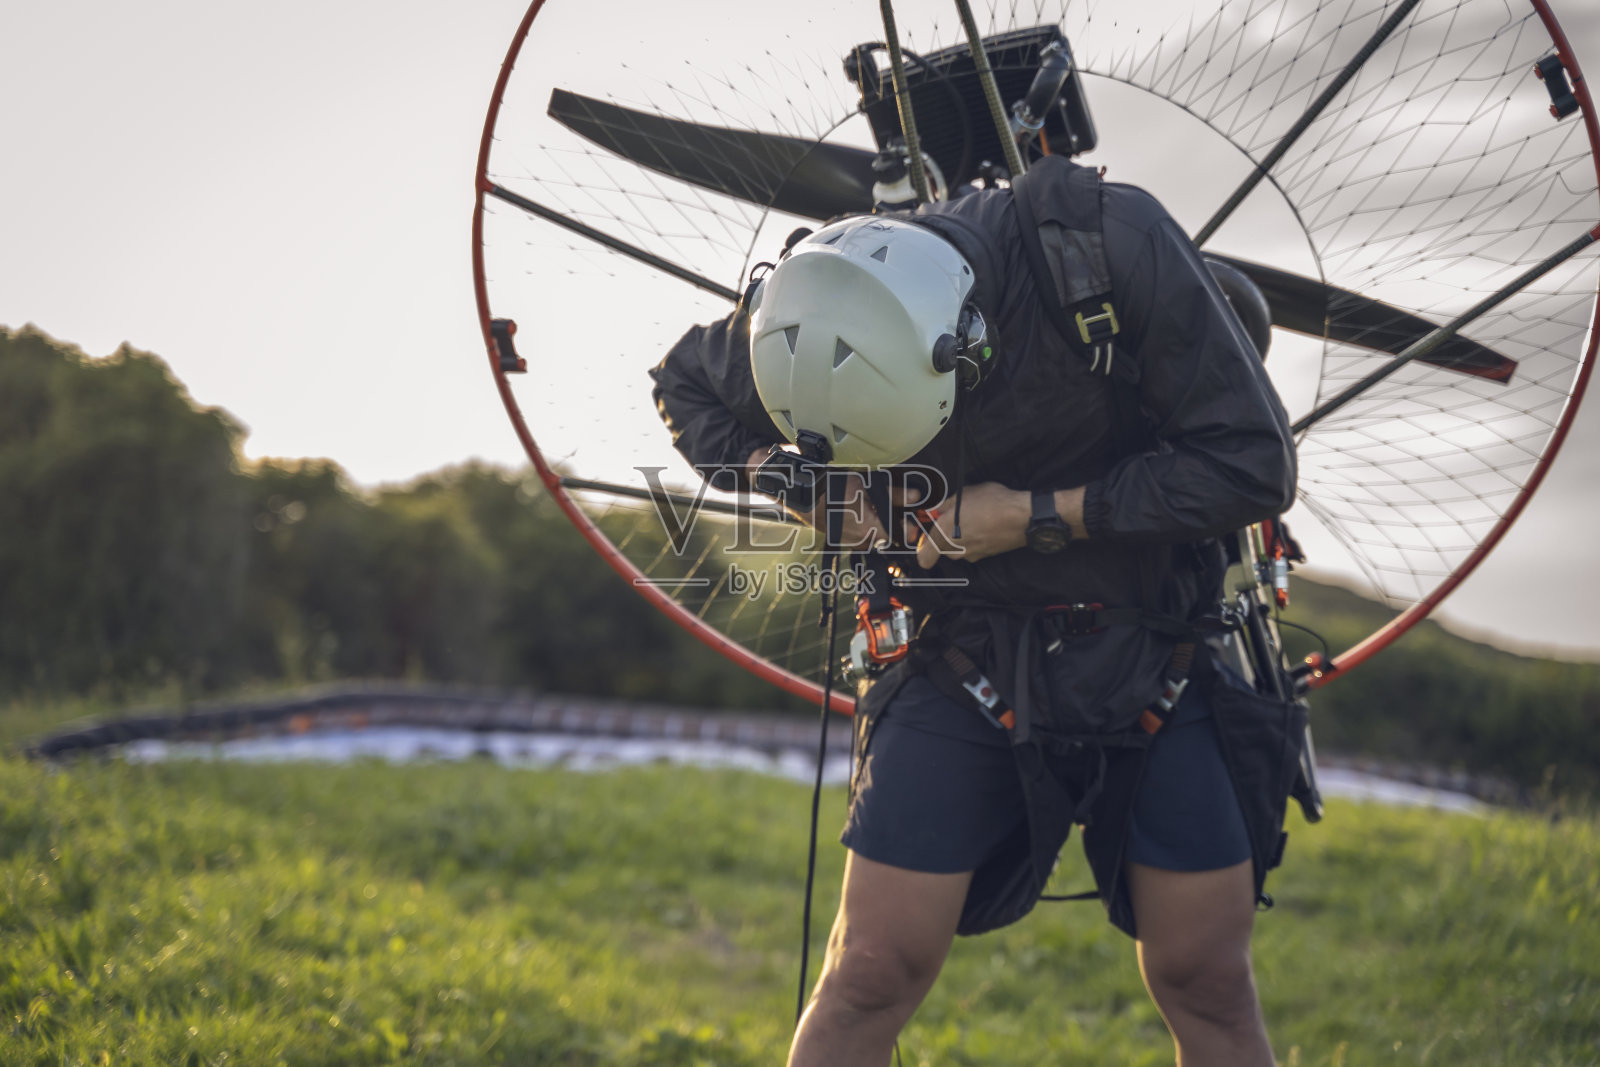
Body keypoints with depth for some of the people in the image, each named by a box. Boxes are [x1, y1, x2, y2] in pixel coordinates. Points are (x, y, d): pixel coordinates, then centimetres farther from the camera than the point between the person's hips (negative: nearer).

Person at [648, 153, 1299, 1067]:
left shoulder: (1114, 243, -23)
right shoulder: (819, 308, -14)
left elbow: (1255, 462, -19)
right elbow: (684, 384, 7)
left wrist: (1037, 514, -21)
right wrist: (769, 469, -13)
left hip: (1151, 669, 0)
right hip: (965, 666, 1)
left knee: (1208, 983, 3)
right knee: (872, 976, -6)